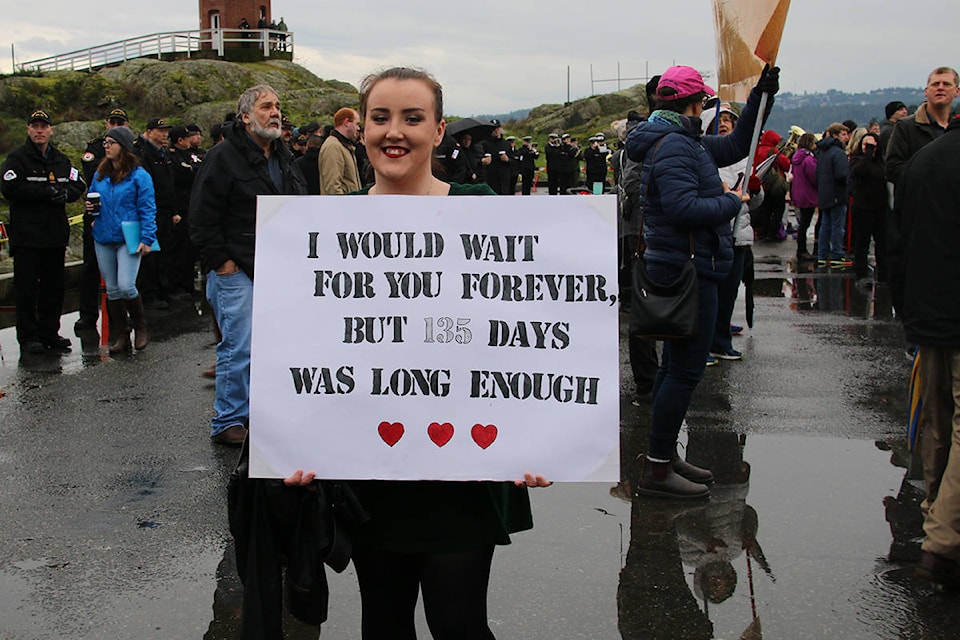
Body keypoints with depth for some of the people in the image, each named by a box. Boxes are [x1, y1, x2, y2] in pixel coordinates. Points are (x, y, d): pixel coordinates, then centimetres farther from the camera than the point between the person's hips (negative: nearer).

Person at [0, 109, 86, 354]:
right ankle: (28, 337, 5)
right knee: (26, 288, -1)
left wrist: (65, 192, -13)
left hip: (56, 234, 5)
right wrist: (47, 192, -18)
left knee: (54, 287, 10)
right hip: (26, 235, -5)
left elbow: (78, 186, 10)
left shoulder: (61, 160, 14)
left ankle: (50, 332, 20)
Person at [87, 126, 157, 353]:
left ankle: (140, 326, 9)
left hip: (128, 239, -6)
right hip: (103, 238, 6)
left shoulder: (138, 175, -7)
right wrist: (91, 207, 0)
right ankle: (120, 336, 18)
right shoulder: (100, 174, 11)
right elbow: (92, 198, 24)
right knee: (112, 289, 9)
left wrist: (146, 239, -16)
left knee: (126, 286, -15)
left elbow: (147, 209, -9)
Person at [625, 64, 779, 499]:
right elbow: (684, 207, -30)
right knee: (686, 368, -8)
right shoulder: (674, 145, -17)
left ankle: (664, 456, 26)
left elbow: (735, 146, 26)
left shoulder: (685, 142, 15)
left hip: (679, 269, 11)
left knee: (676, 364, 16)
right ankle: (656, 471, -4)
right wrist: (732, 202, -15)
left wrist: (759, 97, 19)